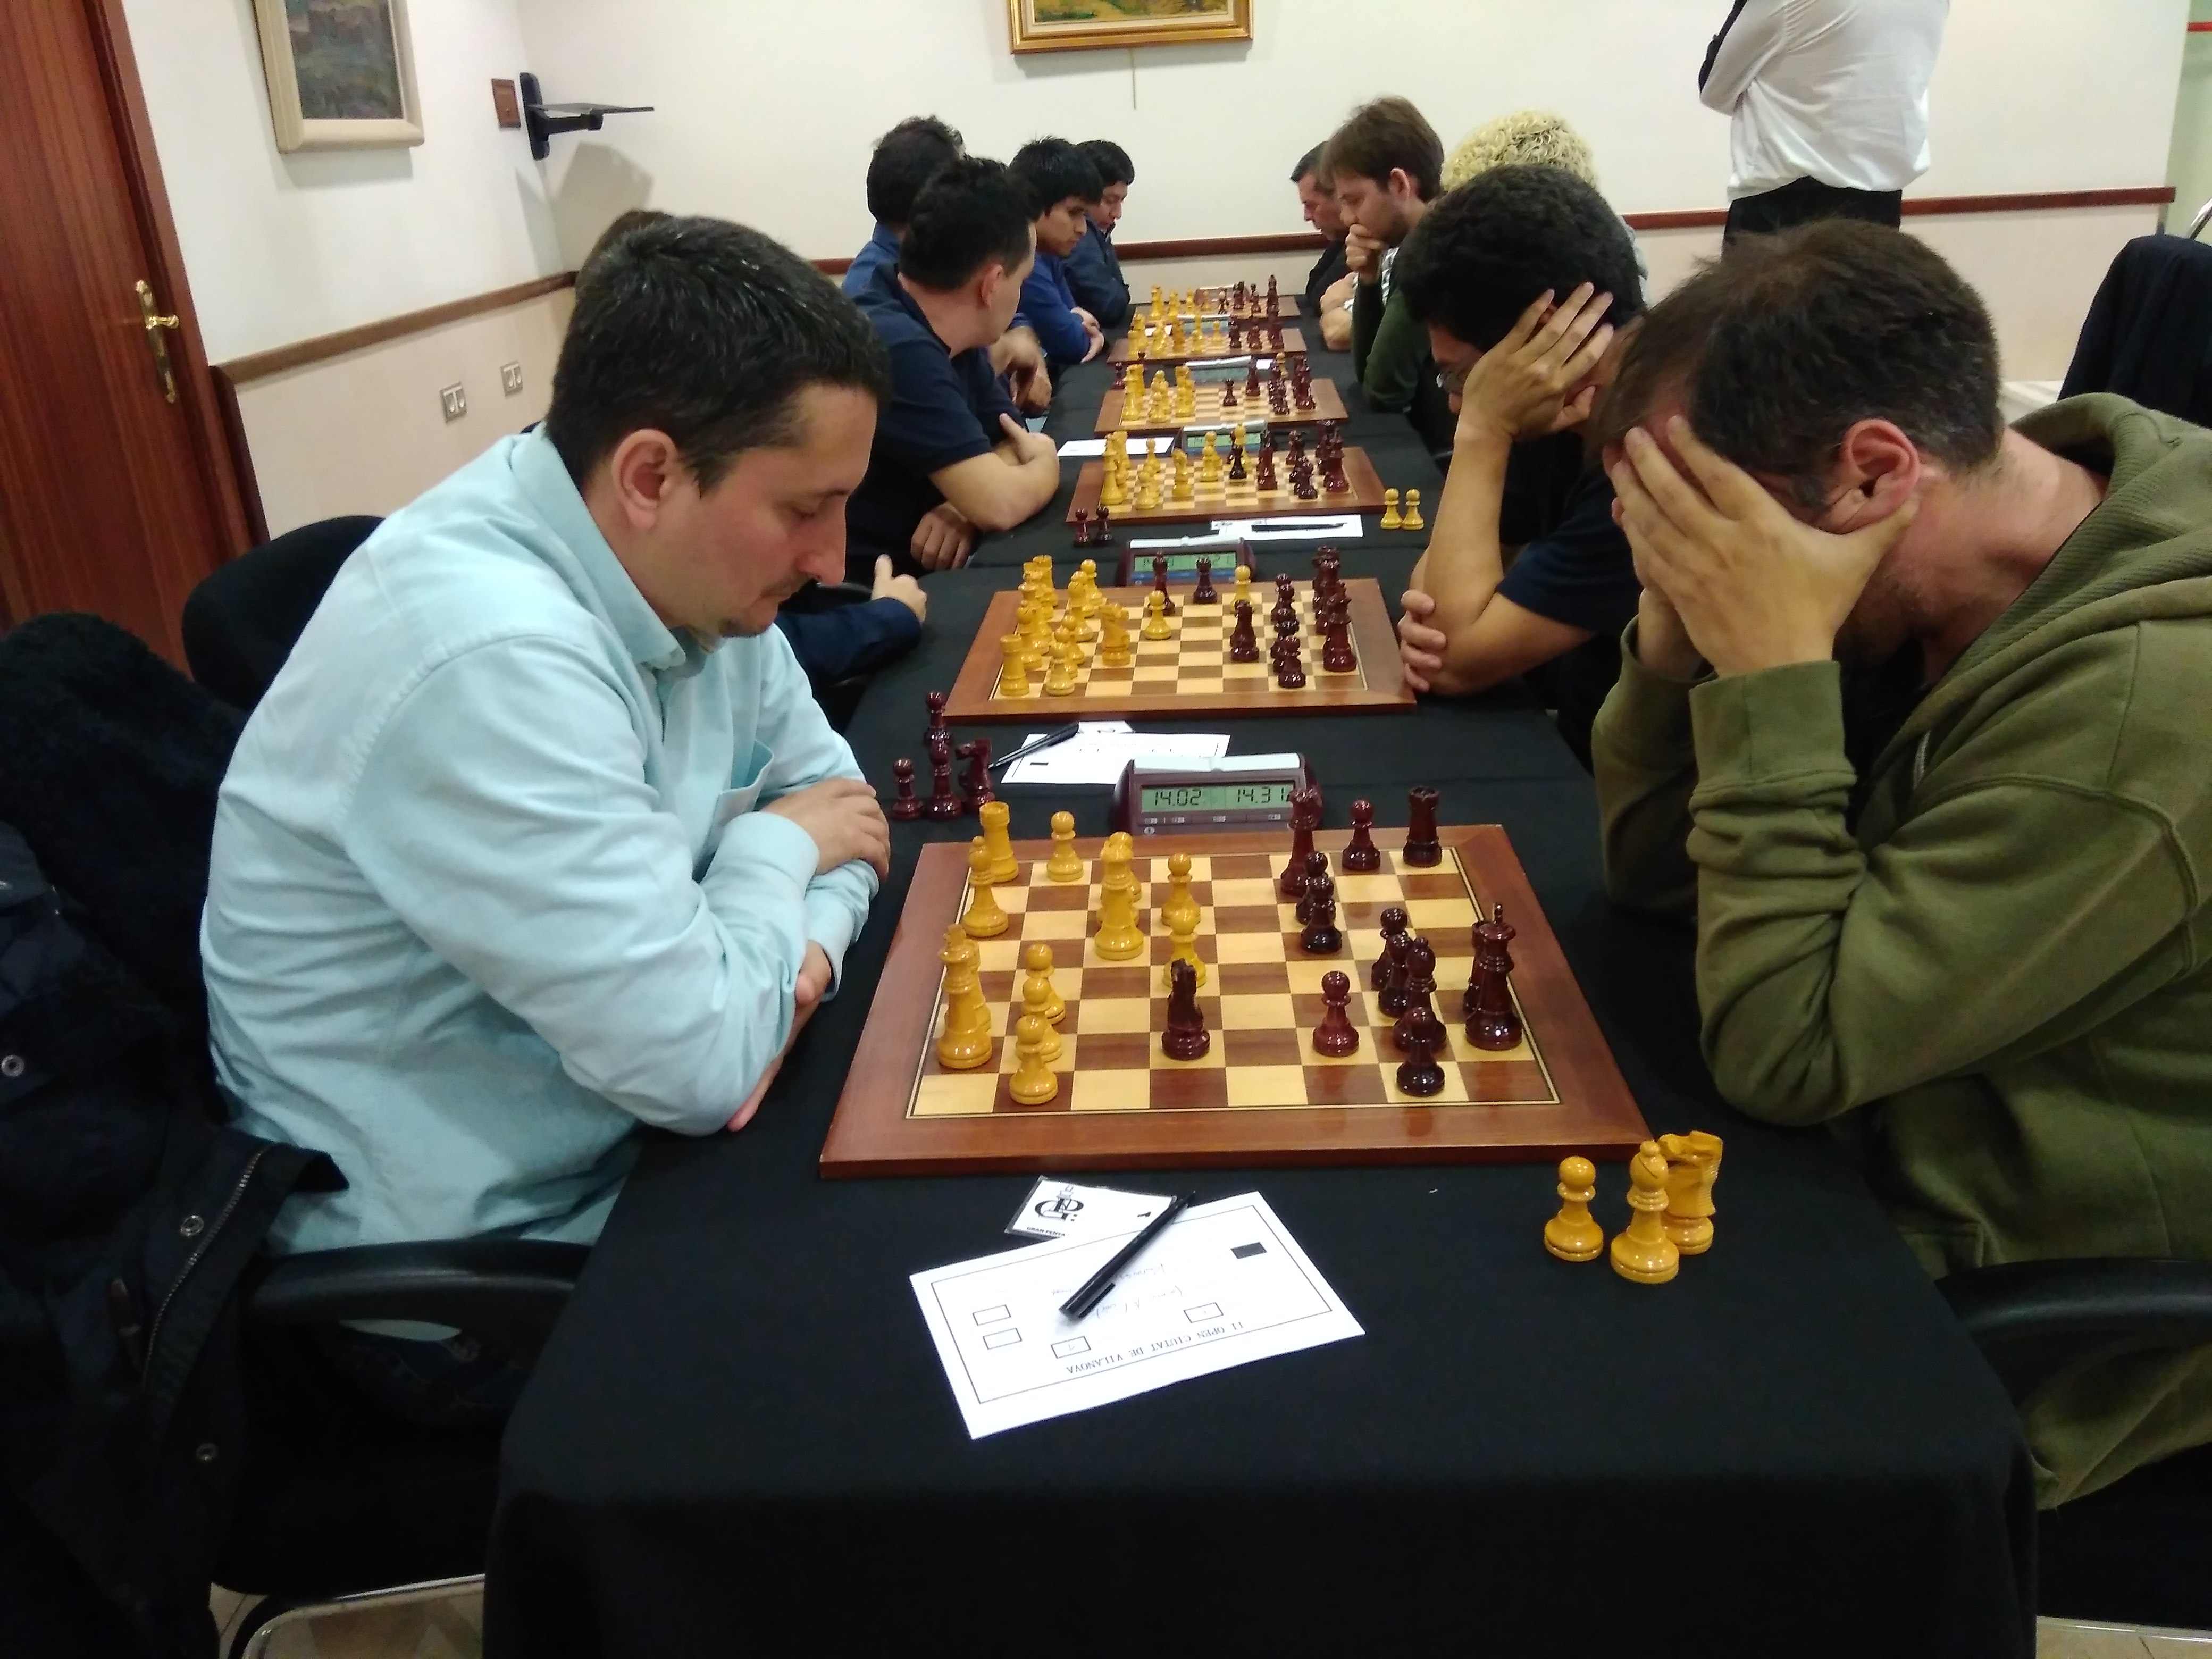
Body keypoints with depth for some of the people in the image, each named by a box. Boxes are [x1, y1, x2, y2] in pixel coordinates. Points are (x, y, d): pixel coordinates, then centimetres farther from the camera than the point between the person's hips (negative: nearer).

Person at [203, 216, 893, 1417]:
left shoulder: (680, 562, -6)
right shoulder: (491, 658, -34)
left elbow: (827, 794, 5)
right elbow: (694, 1064, -32)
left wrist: (800, 942, -16)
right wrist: (777, 854, -14)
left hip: (613, 1135, 8)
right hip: (473, 1272, -7)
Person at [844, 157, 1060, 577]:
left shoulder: (949, 337, 5)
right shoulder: (896, 348, -24)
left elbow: (1012, 446, 10)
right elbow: (998, 504, -27)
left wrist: (964, 506, -12)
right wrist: (1045, 462, -4)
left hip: (919, 574, 8)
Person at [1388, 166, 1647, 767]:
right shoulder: (1568, 414, -3)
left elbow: (1460, 658, -27)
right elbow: (1449, 558, 5)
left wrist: (1483, 431, -24)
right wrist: (1431, 614, -18)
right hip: (1557, 738, 7)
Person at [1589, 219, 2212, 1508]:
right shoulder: (1927, 577, -6)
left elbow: (1785, 1049, -29)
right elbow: (1655, 868, -2)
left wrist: (1770, 673, -30)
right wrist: (1682, 628, -18)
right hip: (1896, 1159, 7)